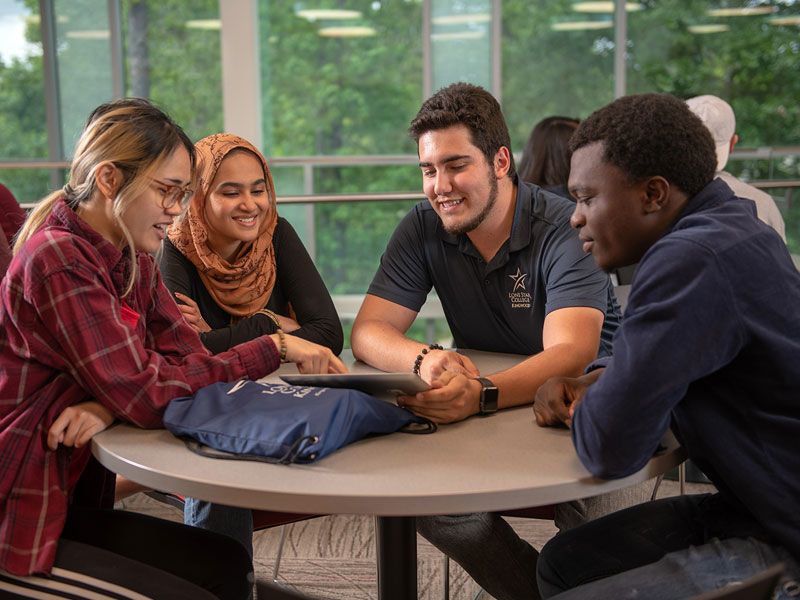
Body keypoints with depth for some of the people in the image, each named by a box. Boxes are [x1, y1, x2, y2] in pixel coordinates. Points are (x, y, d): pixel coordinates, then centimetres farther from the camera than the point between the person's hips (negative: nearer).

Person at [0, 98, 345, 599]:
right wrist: (274, 347, -20)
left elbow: (186, 357, -2)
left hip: (64, 502, 8)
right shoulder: (58, 259, -21)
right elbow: (148, 394, -24)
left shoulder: (133, 261, 6)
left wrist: (110, 406, -22)